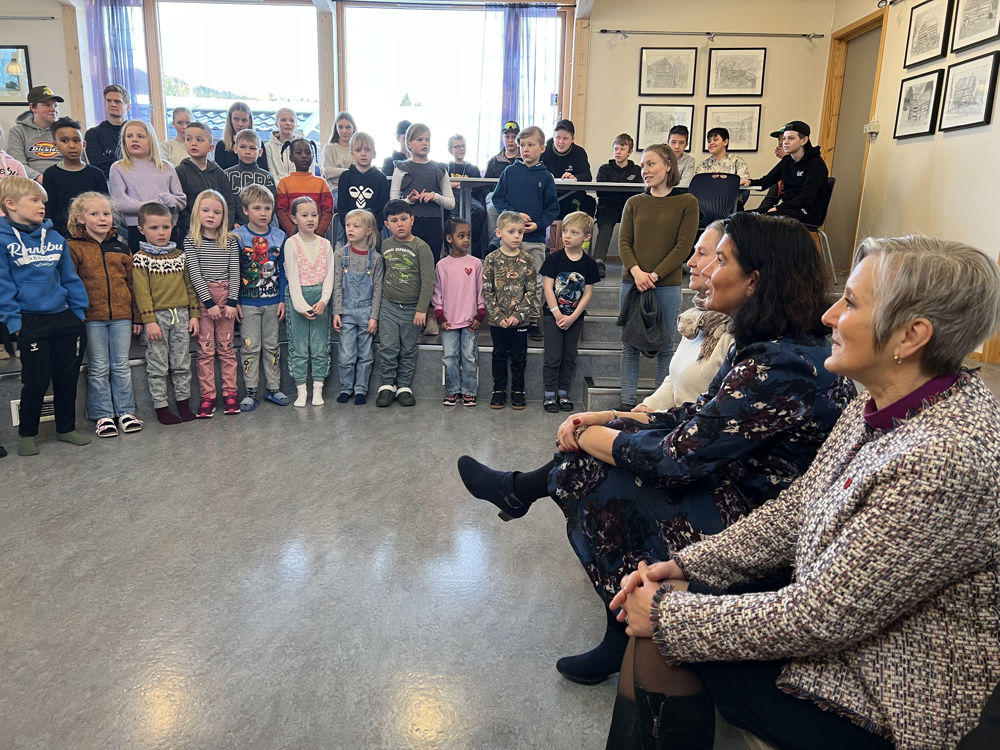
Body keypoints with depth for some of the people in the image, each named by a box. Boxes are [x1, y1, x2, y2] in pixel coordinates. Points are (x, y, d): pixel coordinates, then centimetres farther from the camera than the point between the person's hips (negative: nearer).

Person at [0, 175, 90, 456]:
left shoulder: (54, 238, 8)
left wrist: (79, 312, 7)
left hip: (64, 317, 5)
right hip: (31, 322, -5)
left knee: (68, 376, 11)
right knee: (36, 380, 3)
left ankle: (66, 428, 27)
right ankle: (27, 433, 23)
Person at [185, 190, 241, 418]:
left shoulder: (231, 241, 4)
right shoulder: (191, 241, -1)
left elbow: (234, 272, 0)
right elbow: (195, 273, -7)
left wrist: (232, 301, -9)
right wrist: (209, 302, -13)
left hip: (226, 297, 1)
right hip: (203, 298, -1)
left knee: (226, 346, 6)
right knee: (205, 348, 2)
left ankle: (229, 393, 13)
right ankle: (207, 396, 8)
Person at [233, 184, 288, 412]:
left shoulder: (279, 236, 2)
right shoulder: (237, 237, -6)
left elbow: (283, 270, 6)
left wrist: (283, 299, 1)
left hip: (272, 301, 3)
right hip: (247, 303, -2)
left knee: (272, 346, 11)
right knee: (251, 347, 4)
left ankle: (273, 388, 22)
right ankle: (251, 392, 12)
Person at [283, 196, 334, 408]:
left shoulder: (325, 244, 5)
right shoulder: (291, 244, -3)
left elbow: (329, 275, 1)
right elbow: (292, 277, -8)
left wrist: (323, 301, -12)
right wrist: (300, 305, -16)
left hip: (320, 298, 2)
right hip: (298, 297, -2)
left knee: (320, 347, 5)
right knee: (299, 348, 3)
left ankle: (318, 390, 14)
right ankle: (301, 392, 11)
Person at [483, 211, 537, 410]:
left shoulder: (526, 260, -1)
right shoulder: (491, 259, -3)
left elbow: (532, 291, -3)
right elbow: (486, 291, -5)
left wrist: (518, 314, -13)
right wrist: (498, 316, -12)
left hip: (520, 319, 1)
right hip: (497, 320, 0)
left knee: (519, 357, 9)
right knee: (499, 356, 11)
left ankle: (518, 391, 22)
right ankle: (499, 390, 23)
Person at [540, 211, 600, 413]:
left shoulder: (589, 264, -2)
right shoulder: (554, 259, -7)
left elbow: (588, 293, -2)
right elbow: (548, 288, -8)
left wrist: (572, 317, -10)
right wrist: (557, 314, -12)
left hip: (575, 317, 2)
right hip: (553, 314, -2)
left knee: (570, 356, 9)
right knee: (553, 356, 0)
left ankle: (563, 393, 21)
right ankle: (549, 395, 10)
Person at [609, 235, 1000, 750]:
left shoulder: (948, 460, -32)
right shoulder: (880, 405, -2)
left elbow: (816, 619, -28)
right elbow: (794, 511, 5)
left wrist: (667, 614, -18)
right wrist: (684, 565, -3)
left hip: (884, 705, -7)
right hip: (836, 623, 7)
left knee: (665, 631, -7)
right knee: (662, 604, -1)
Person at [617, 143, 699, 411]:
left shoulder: (687, 202, 0)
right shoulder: (634, 203, 10)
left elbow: (684, 246, -6)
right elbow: (624, 242, 4)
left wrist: (654, 275, -14)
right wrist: (636, 271, -14)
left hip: (667, 286, -3)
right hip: (632, 283, 3)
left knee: (665, 346, 3)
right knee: (629, 345, 6)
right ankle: (628, 401, 15)